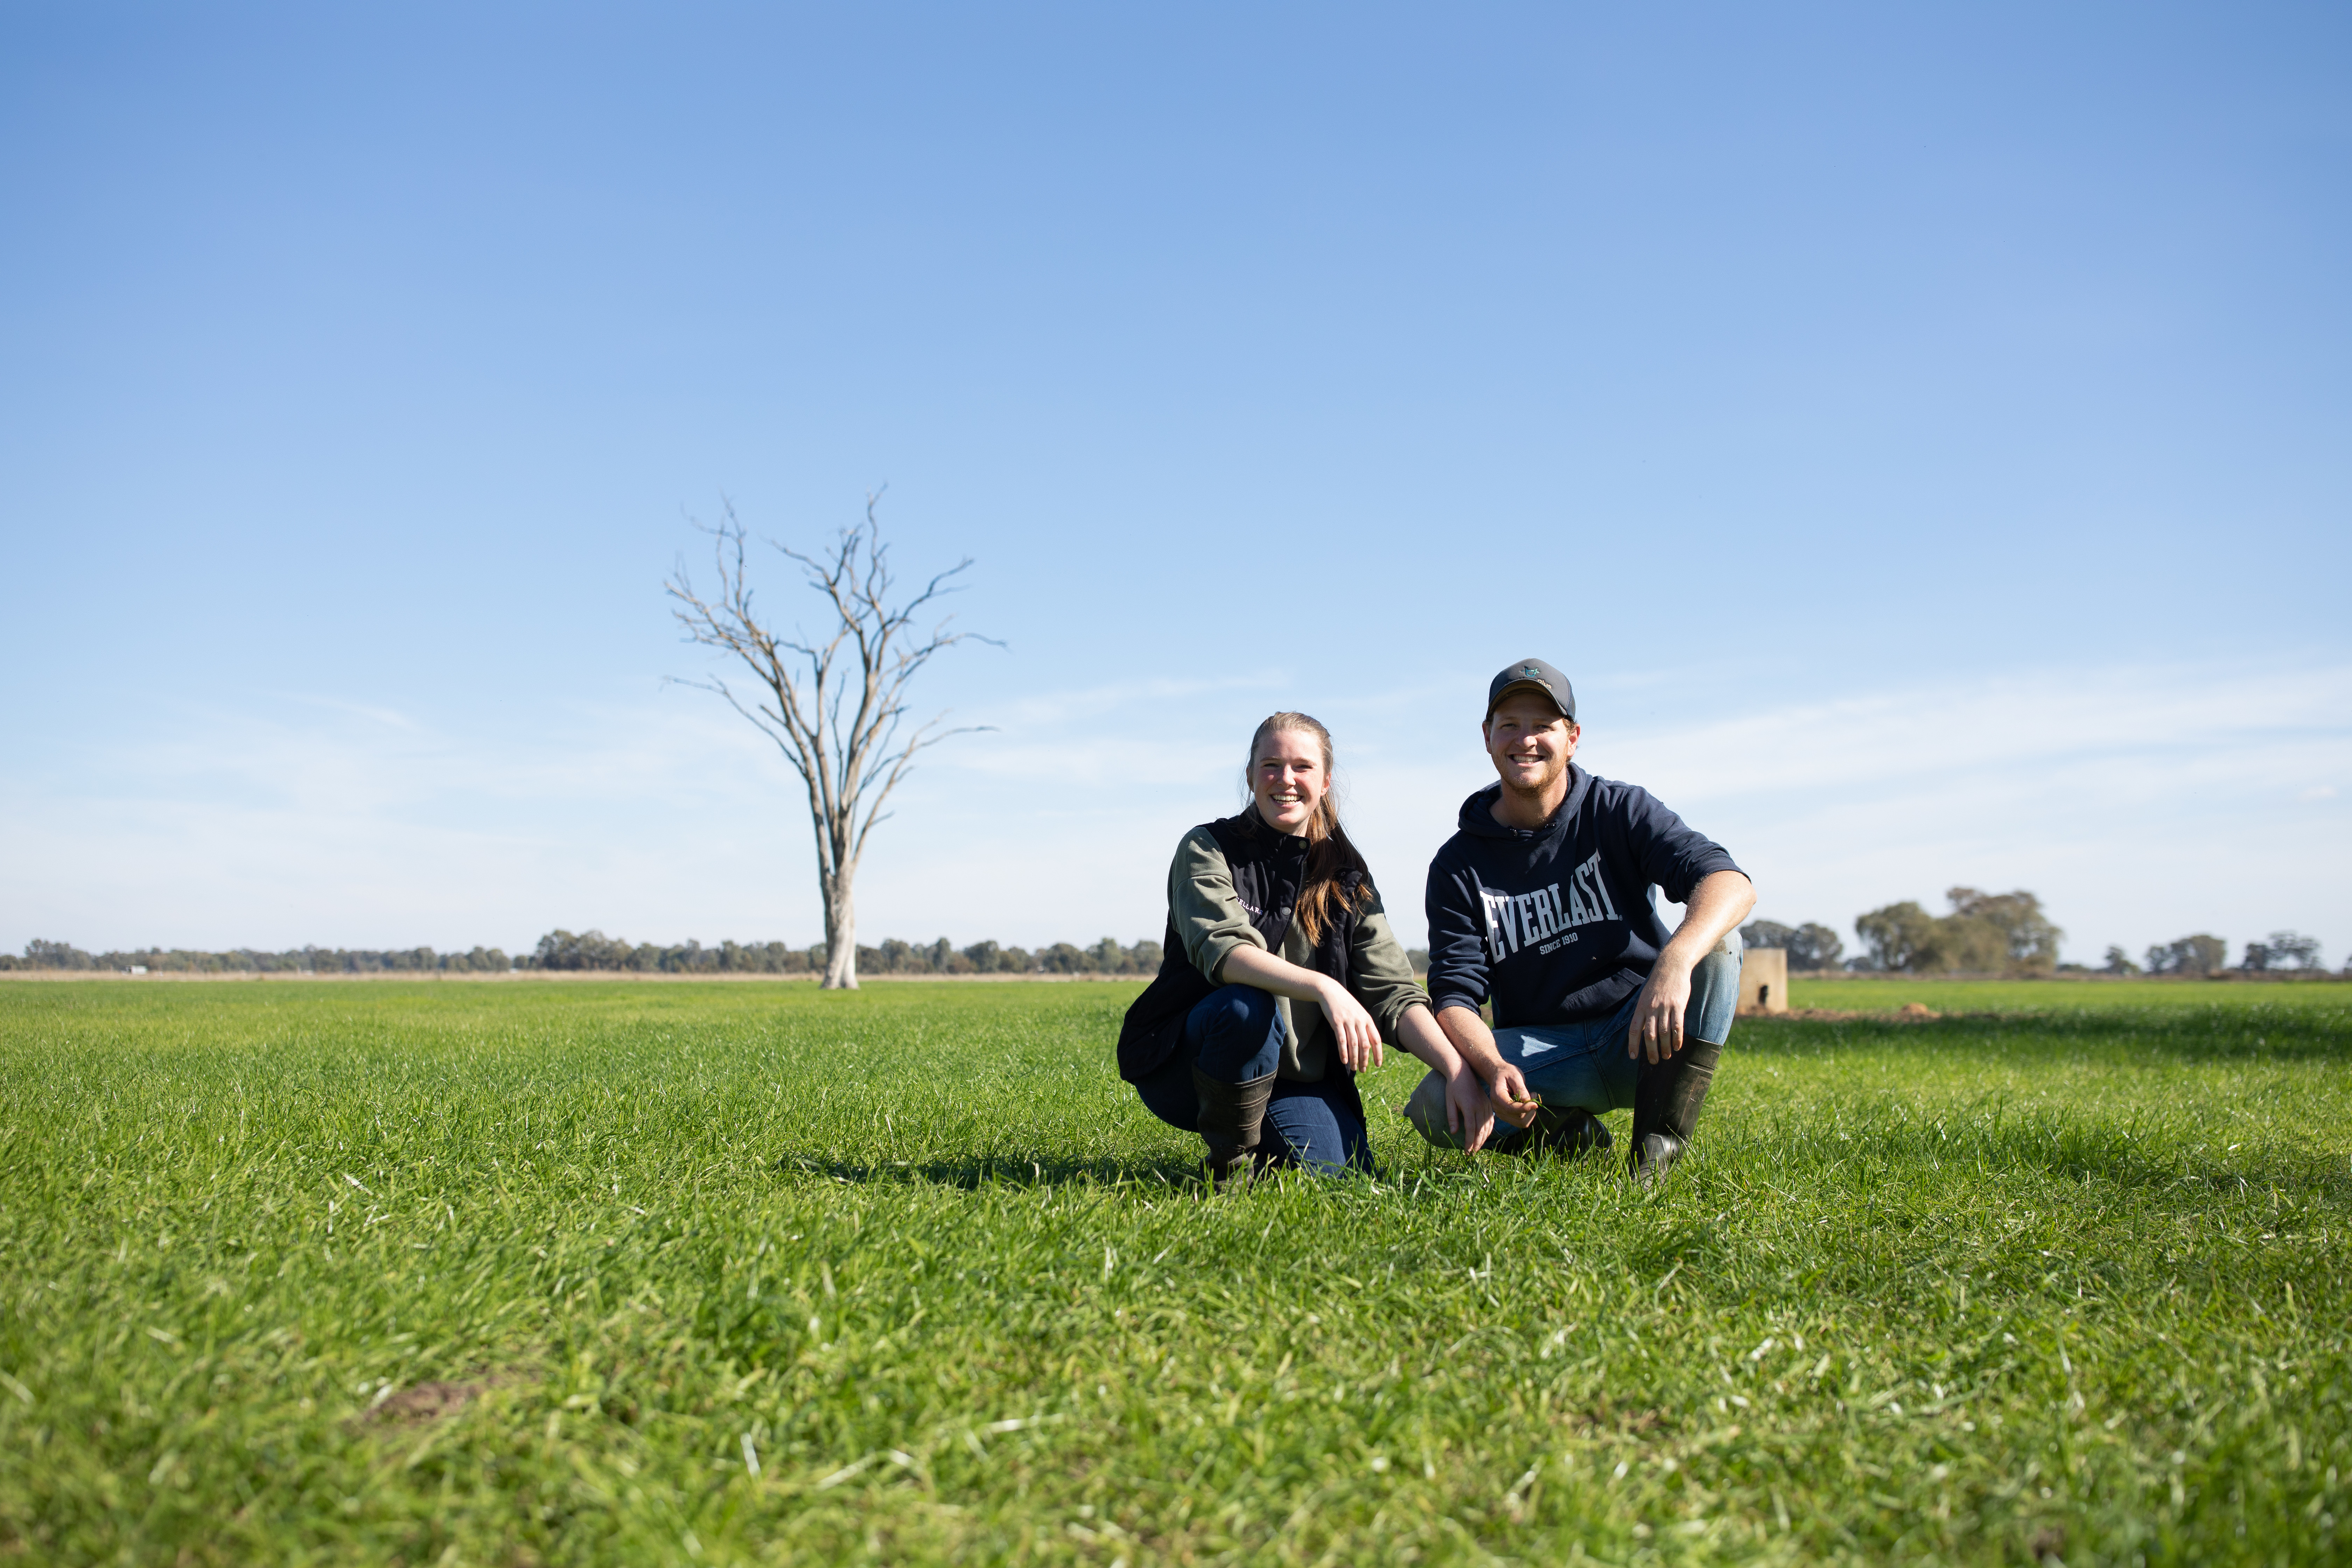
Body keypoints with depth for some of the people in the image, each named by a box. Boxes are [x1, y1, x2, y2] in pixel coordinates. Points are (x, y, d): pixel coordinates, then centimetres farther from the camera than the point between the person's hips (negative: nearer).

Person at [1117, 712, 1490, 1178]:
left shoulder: (1347, 880, 6)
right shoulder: (1208, 850, -5)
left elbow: (1393, 989, -3)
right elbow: (1220, 948, -24)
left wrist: (1456, 1068, -21)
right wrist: (1322, 987, -40)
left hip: (1296, 1081, 3)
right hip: (1182, 1070, -3)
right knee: (1249, 1006, -34)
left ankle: (1265, 1147, 11)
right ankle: (1232, 1162, -11)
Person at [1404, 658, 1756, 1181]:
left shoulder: (1620, 811, -4)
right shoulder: (1459, 865, -1)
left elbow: (1730, 883, -20)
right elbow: (1455, 994, -9)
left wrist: (1675, 961, -43)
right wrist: (1491, 1067, -32)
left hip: (1642, 1039, 0)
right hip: (1543, 1053, 1)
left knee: (1716, 944, -28)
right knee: (1433, 1108, -27)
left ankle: (1657, 1146, -21)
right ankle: (1572, 1134, 3)